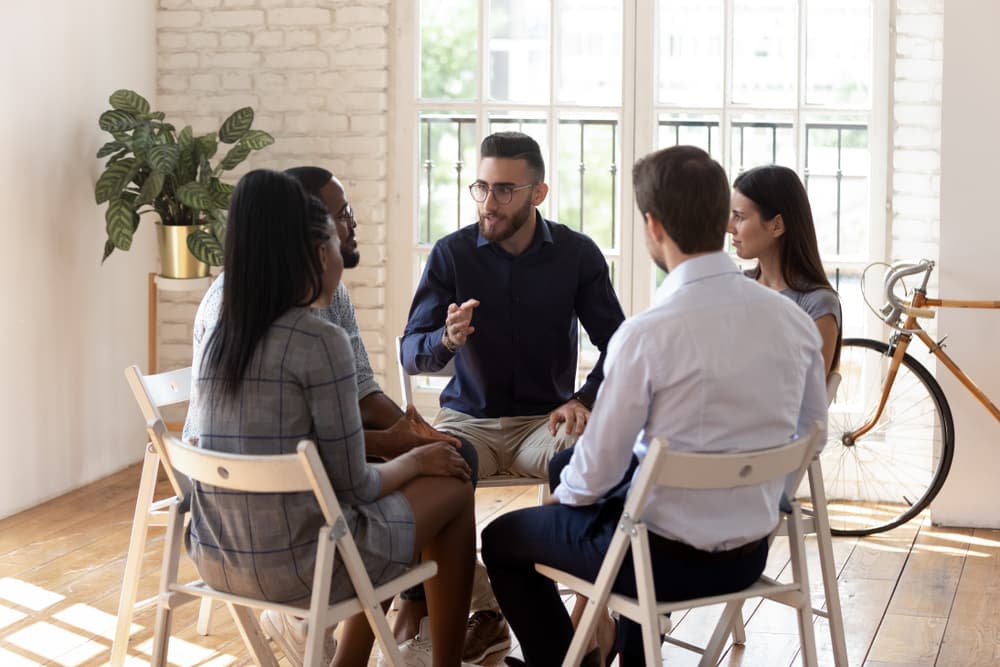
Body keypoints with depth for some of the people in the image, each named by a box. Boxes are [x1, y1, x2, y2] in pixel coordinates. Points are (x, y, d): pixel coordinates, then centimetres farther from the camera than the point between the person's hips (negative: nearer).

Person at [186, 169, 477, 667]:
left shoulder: (216, 340, 5)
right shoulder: (321, 340, -15)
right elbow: (352, 485, -12)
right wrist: (416, 460, 7)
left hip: (215, 556, 7)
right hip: (293, 565, -7)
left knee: (390, 483, 29)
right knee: (452, 489, 15)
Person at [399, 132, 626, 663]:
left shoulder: (577, 254, -2)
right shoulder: (451, 254, -3)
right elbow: (411, 354, -5)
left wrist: (584, 399, -19)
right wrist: (447, 339, -29)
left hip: (544, 420, 0)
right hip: (468, 419, 1)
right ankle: (484, 612, -14)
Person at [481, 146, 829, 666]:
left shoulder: (646, 334, -25)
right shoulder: (794, 320, -8)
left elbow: (599, 469, -15)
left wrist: (564, 495, 7)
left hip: (671, 557, -6)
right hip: (753, 553, 6)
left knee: (502, 540, 18)